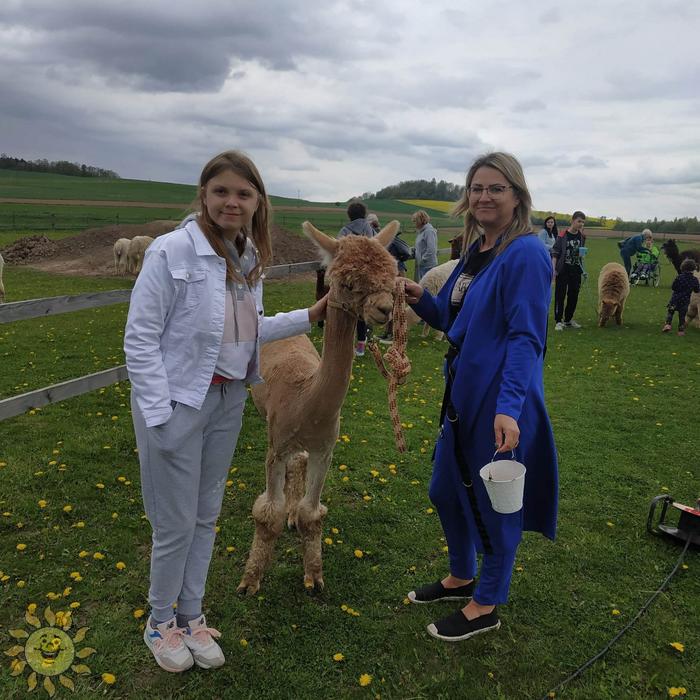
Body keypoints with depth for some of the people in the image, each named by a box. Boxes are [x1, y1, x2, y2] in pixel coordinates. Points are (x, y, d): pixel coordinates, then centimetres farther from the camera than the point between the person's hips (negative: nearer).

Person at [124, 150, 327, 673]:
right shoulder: (173, 251, -17)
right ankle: (160, 622, 33)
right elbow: (140, 339, -16)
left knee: (207, 516, 17)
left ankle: (190, 615, 38)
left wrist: (309, 317, 4)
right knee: (176, 524, 6)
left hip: (229, 399, 6)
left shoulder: (250, 257, 3)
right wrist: (160, 416, -18)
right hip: (178, 402, -6)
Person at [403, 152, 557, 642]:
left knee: (495, 501, 10)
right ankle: (461, 578, 45)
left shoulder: (526, 254, -17)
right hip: (464, 395, 9)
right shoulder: (475, 250, 8)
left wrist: (509, 407, -28)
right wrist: (422, 299, -4)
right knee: (448, 490, 21)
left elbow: (526, 339, -21)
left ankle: (486, 606, 32)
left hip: (501, 403, -9)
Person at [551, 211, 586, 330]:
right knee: (560, 295, -1)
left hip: (576, 270, 5)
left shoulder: (582, 236, 4)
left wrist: (582, 254, -7)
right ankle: (558, 321, 5)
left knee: (574, 296, 10)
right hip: (563, 270, -5)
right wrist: (554, 269, -16)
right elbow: (555, 253, -10)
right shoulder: (563, 235, -11)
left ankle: (568, 320, 23)